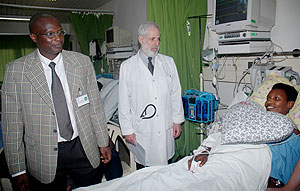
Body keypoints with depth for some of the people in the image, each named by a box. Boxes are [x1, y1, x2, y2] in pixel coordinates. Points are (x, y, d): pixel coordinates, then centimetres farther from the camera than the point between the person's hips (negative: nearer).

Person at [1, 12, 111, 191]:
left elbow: (95, 106, 2)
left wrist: (103, 142, 5)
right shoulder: (16, 70, -6)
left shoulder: (82, 62, -2)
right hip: (43, 157, -1)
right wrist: (18, 170, -3)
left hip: (84, 149, 2)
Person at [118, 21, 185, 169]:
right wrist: (127, 130, -2)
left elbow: (176, 94, 8)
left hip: (166, 130, 2)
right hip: (142, 132, -2)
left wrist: (177, 121, 6)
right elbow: (124, 102, -2)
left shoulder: (168, 62, 6)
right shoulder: (127, 66, -2)